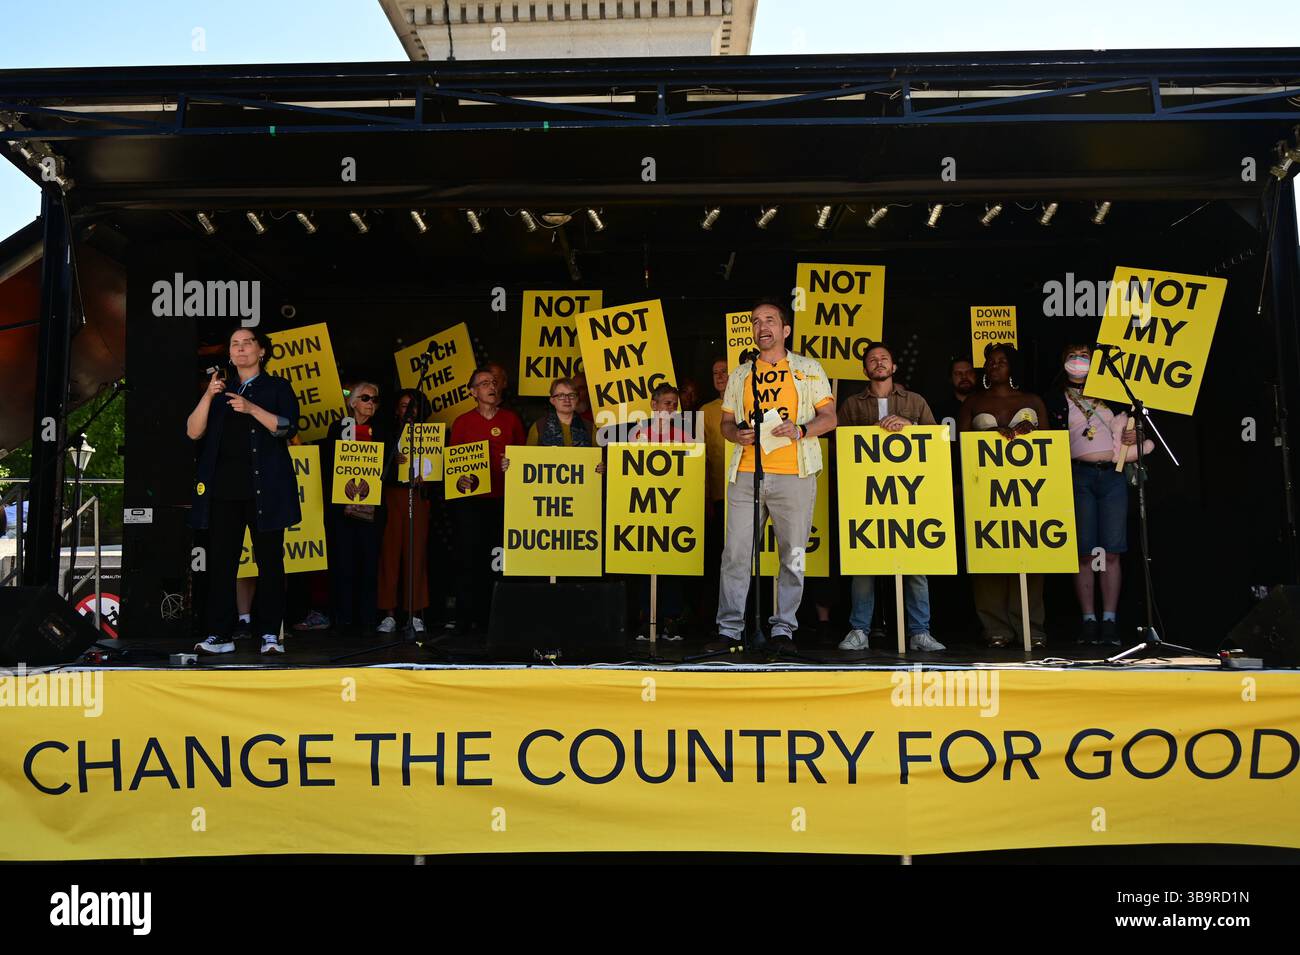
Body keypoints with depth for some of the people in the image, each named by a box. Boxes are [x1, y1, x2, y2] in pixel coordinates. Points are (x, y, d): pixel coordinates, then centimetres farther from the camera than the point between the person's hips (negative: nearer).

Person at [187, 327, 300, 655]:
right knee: (220, 560, 0)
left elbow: (287, 428, -6)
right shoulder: (219, 389, 18)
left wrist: (253, 409, -18)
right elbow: (193, 432, 7)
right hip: (223, 487, 3)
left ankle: (270, 634, 3)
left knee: (269, 560, -2)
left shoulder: (278, 388, 10)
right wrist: (208, 397, -7)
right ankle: (219, 635, 5)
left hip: (265, 488, -3)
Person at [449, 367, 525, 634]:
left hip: (502, 499, 2)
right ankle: (466, 619, 5)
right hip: (470, 499, -2)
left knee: (497, 561, 4)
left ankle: (489, 617, 12)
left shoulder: (511, 419, 9)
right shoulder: (463, 422, 5)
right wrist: (458, 479, -12)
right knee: (471, 558, -2)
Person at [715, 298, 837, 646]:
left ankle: (784, 627, 10)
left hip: (793, 475, -2)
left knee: (793, 556, 1)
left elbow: (828, 418, 7)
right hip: (746, 473, 2)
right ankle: (729, 628, 4)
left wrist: (800, 429, -12)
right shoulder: (739, 375, 18)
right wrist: (737, 434, -4)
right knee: (735, 552, -3)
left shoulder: (809, 369, 11)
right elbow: (726, 422, 19)